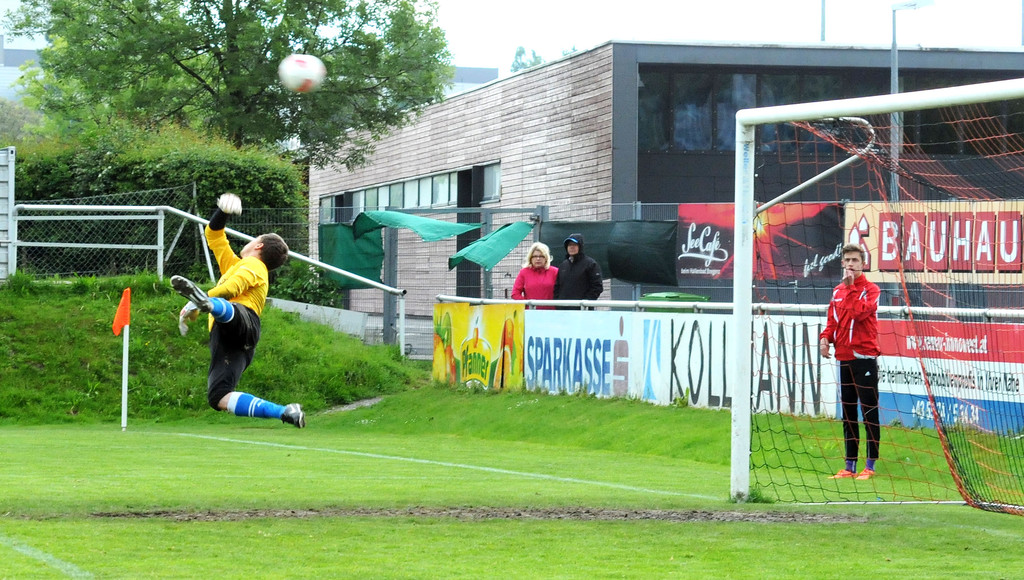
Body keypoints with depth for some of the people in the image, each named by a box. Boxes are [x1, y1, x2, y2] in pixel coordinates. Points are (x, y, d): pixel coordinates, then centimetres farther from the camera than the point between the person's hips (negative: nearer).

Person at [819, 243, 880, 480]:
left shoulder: (870, 289, -5)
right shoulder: (838, 291, 14)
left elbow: (860, 312, -21)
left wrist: (851, 286, -15)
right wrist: (825, 337, 0)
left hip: (864, 358, -7)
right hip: (844, 358, 7)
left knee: (869, 413, -4)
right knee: (848, 414, 11)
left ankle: (870, 466, -2)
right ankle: (849, 466, 16)